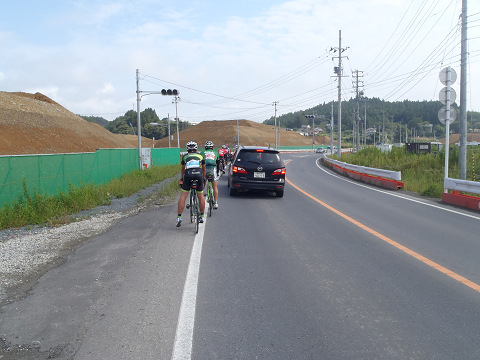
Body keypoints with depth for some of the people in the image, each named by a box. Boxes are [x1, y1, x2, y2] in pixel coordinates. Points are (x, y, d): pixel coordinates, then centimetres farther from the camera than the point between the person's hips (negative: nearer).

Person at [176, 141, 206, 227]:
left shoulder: (185, 156, 24)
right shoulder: (200, 156, 24)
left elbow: (183, 169, 38)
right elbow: (204, 170, 33)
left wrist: (182, 178, 53)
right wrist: (204, 178, 49)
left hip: (188, 175, -1)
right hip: (199, 174, 1)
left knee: (183, 196, 4)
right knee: (200, 196, 15)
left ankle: (179, 217, 1)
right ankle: (201, 216, 20)